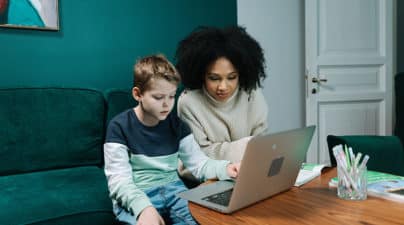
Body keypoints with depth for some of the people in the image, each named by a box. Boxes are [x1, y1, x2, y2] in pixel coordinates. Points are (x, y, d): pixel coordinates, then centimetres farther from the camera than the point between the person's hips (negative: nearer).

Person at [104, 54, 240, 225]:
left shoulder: (176, 124, 7)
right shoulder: (119, 126, -6)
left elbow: (199, 163, 6)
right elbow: (118, 179, -12)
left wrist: (225, 168, -16)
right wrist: (144, 207, -30)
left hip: (172, 189, 4)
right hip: (135, 196, -4)